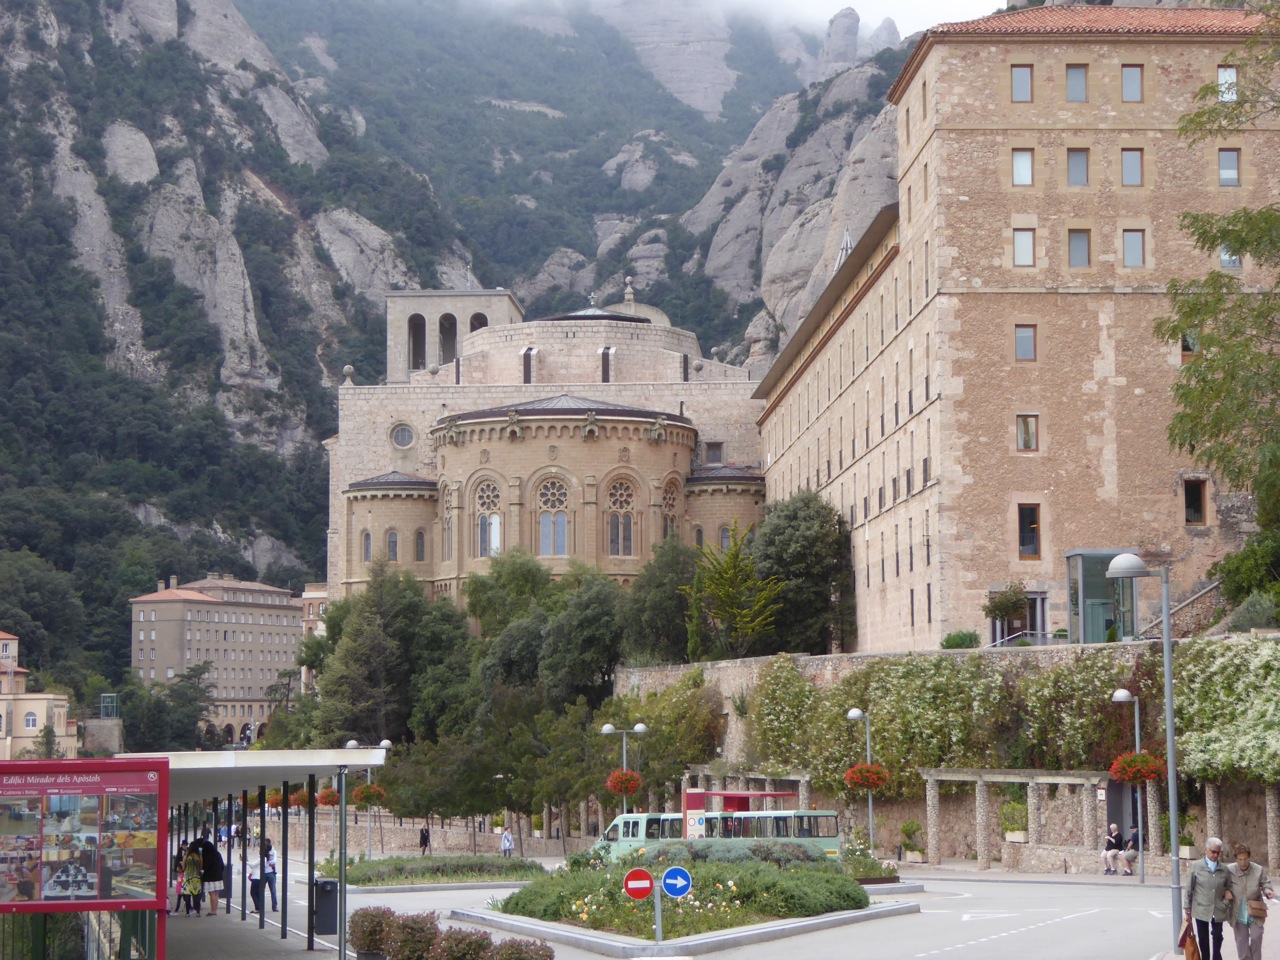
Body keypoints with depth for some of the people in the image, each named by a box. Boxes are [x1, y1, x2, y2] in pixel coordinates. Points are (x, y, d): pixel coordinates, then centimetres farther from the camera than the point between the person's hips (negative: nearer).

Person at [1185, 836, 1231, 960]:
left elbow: (1227, 888, 15)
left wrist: (1226, 902, 1)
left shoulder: (1224, 869, 3)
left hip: (1218, 911, 1)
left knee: (1217, 936, 5)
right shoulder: (1196, 866, -4)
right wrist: (1187, 908, -1)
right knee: (1203, 938, 8)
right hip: (1201, 910, -1)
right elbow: (1188, 888, -1)